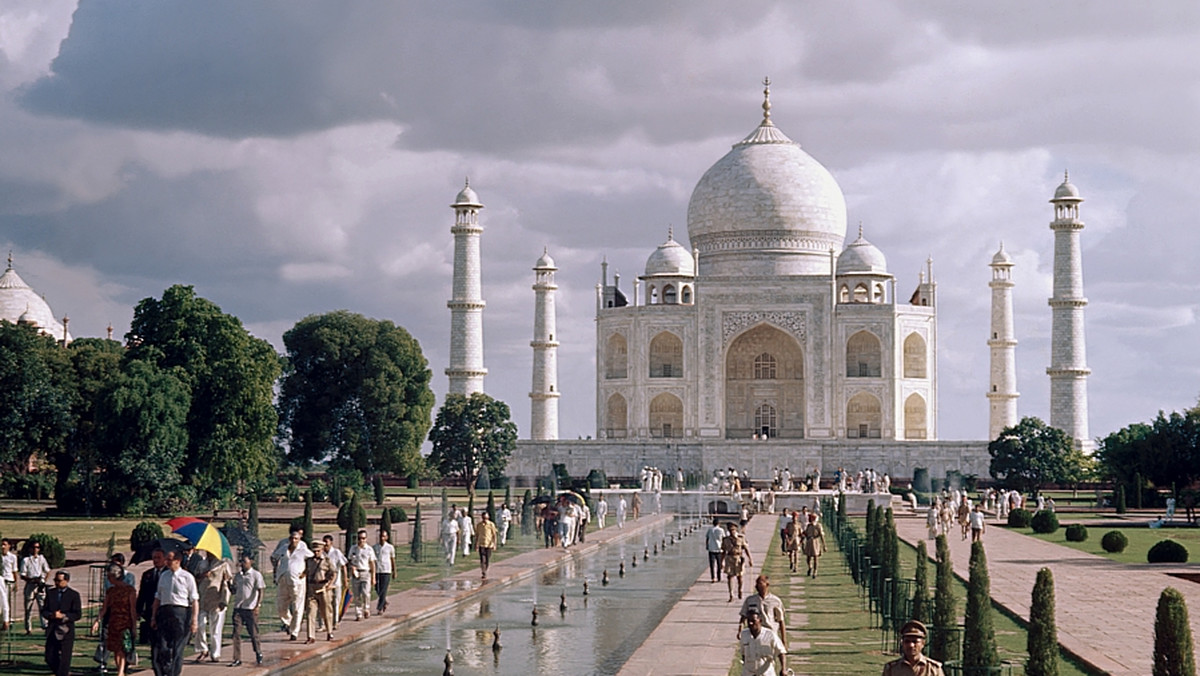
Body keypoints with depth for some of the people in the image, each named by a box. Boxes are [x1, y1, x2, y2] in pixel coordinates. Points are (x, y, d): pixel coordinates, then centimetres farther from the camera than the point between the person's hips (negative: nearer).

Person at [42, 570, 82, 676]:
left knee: (64, 658, -4)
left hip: (66, 631, -4)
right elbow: (44, 611, 8)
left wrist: (63, 616, -18)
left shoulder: (74, 595, -3)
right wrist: (51, 615, -13)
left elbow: (78, 614, -6)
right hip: (52, 631, 4)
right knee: (49, 658, 6)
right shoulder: (50, 593, 9)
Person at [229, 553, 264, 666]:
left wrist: (257, 605, -16)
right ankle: (237, 659, -2)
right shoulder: (238, 575, 13)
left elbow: (260, 591, -7)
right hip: (238, 608, 4)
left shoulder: (256, 575, -3)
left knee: (253, 633, 6)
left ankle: (258, 654, 27)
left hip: (250, 608, -4)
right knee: (236, 633, -4)